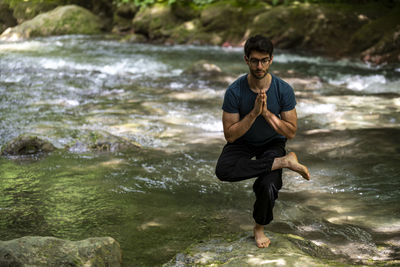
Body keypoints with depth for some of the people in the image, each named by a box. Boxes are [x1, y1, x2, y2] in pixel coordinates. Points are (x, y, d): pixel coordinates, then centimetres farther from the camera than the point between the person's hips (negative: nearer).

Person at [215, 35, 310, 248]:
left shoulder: (283, 90, -18)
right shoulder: (235, 91, -20)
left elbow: (291, 132, -14)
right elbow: (230, 135, -18)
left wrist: (267, 113, -28)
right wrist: (254, 113, -30)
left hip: (272, 143, 0)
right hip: (243, 142, 0)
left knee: (269, 186, -27)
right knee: (223, 170, -33)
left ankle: (259, 227, 5)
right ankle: (284, 162, -21)